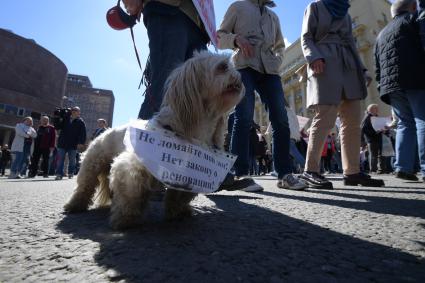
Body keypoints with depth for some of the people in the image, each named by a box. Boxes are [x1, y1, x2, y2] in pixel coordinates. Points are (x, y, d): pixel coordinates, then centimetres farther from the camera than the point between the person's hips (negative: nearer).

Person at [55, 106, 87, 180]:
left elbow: (83, 134, -7)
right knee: (60, 160, 0)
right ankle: (59, 174, 5)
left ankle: (71, 173, 19)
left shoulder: (80, 122, 1)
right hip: (62, 143, 3)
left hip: (73, 145, -3)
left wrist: (81, 143, -16)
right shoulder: (65, 120, 12)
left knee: (72, 160, 7)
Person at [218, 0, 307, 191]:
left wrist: (277, 61, 13)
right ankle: (240, 174, -15)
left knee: (281, 120, -8)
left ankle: (284, 174, -4)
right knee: (244, 118, -17)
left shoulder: (273, 16, 32)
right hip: (244, 66, -4)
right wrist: (236, 39, -10)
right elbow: (219, 37, 11)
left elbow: (280, 45, 36)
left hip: (269, 69, 5)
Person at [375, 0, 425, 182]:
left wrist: (383, 86, 20)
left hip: (390, 84, 6)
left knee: (405, 123, 7)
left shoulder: (381, 34, 30)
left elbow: (378, 68, 23)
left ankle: (403, 167, -2)